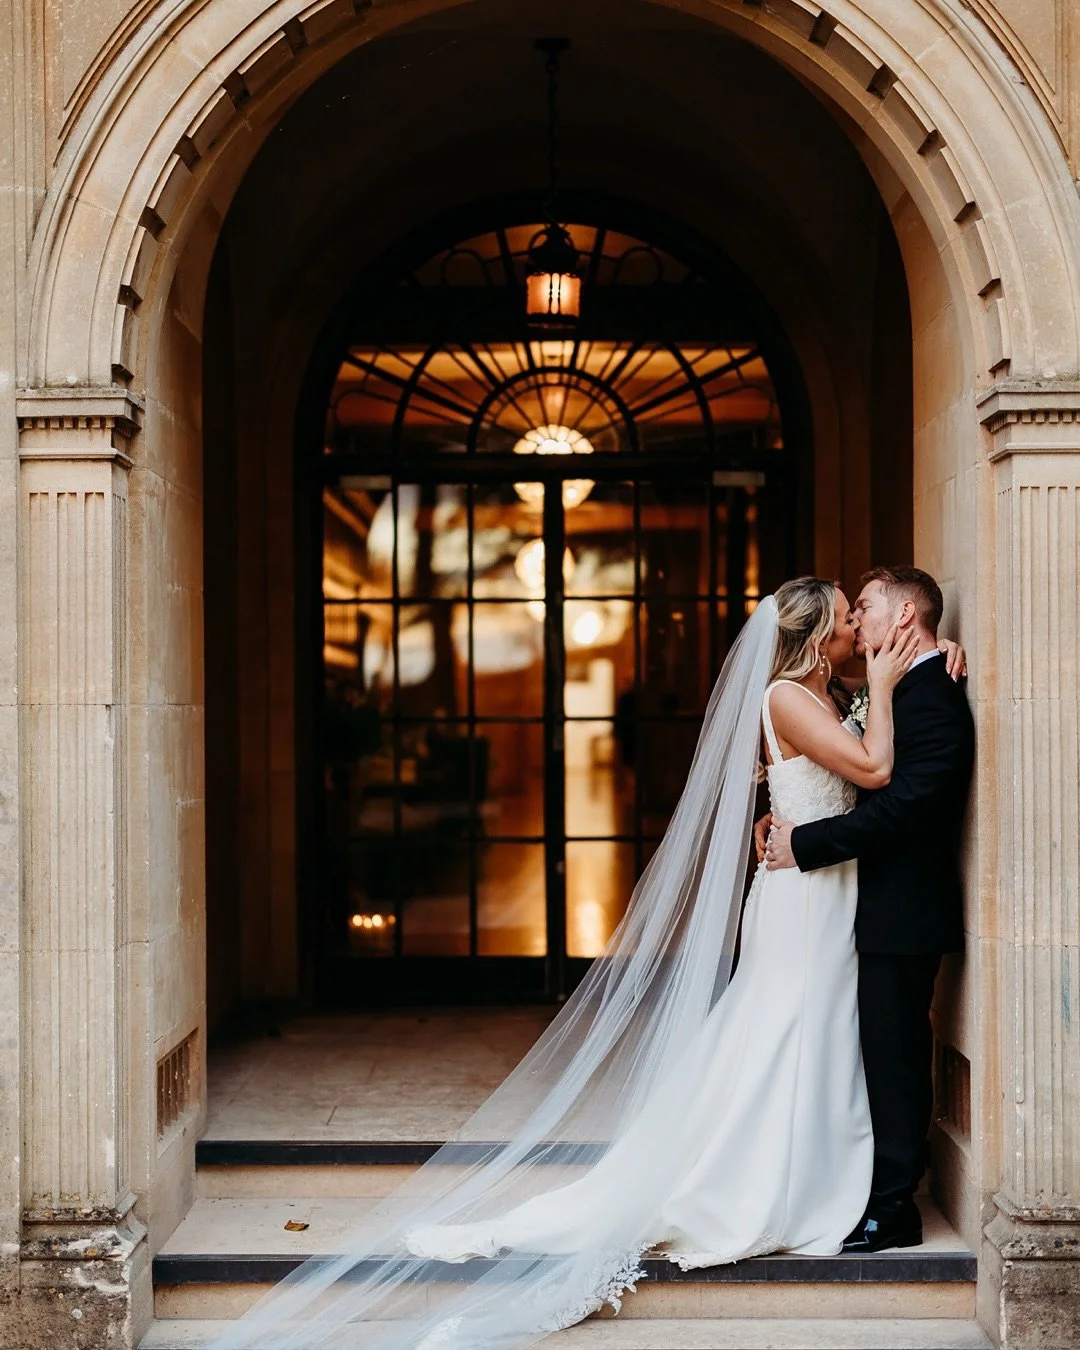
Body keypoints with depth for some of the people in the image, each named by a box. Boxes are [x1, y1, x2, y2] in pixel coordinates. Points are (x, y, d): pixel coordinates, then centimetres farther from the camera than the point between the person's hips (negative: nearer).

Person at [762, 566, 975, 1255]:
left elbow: (898, 807, -25)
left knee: (893, 1054, -3)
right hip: (886, 908, 10)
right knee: (886, 1052, 14)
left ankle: (893, 1210, 6)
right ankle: (886, 1191, 24)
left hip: (904, 913, -10)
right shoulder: (903, 692, 15)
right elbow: (868, 789, 17)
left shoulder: (935, 700, -17)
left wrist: (804, 843, -19)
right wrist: (790, 818, 3)